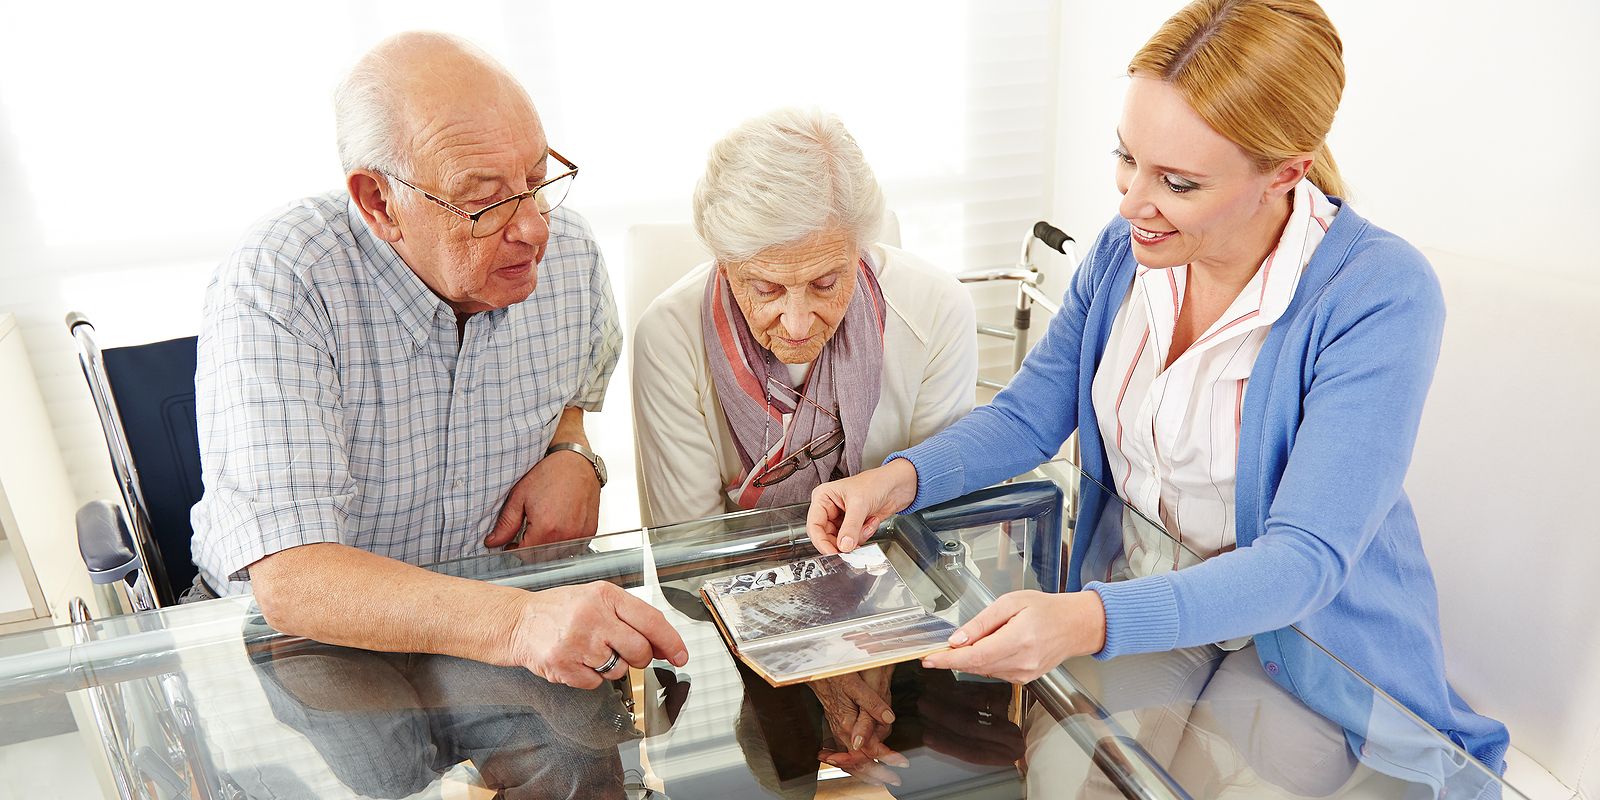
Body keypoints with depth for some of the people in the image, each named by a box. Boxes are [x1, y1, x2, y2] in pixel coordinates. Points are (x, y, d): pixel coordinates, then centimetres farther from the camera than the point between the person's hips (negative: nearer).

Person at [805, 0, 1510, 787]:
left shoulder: (1379, 294, -22)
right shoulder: (1122, 252, -5)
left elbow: (1304, 559, -27)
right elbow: (1027, 415, 1)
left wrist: (1094, 621, -43)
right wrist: (902, 477, -18)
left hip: (1303, 654, -3)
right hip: (1131, 610, 4)